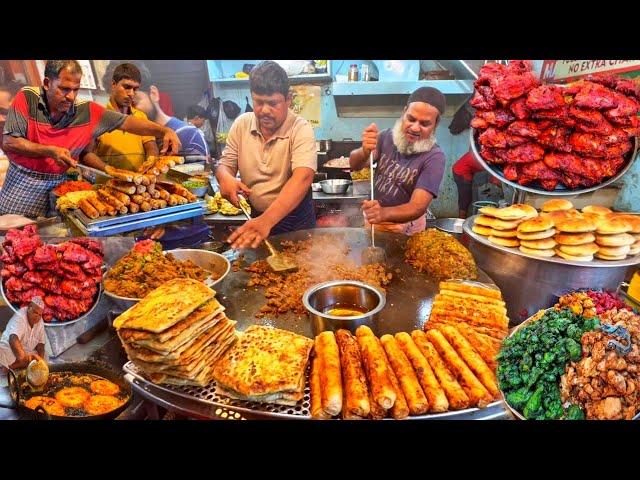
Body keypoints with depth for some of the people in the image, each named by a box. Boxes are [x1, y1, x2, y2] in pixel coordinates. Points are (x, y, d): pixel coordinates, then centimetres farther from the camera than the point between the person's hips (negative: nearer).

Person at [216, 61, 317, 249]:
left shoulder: (300, 129, -18)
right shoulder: (241, 124, -3)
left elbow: (302, 178, -31)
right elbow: (225, 164, 4)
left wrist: (266, 221, -44)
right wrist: (225, 178, -23)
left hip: (294, 219, -3)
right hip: (254, 217, 4)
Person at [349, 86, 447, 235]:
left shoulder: (435, 158, -22)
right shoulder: (387, 136, -10)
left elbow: (418, 207, -30)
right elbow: (354, 165, -19)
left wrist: (383, 213, -48)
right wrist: (364, 152, -42)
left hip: (406, 227, -3)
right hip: (373, 220, 4)